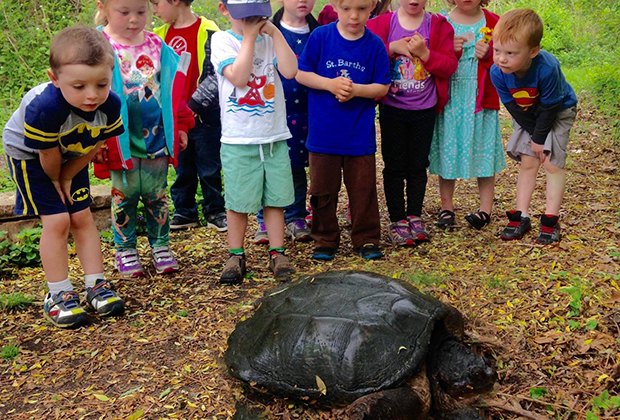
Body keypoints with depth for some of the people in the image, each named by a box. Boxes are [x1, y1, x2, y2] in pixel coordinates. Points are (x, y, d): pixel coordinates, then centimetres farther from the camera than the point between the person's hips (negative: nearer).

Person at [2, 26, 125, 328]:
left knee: (82, 217, 5)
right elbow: (48, 156, -25)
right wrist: (55, 181, -8)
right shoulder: (44, 107, -42)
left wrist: (68, 178, -7)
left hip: (69, 156, 5)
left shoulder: (110, 105, -28)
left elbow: (94, 145, -13)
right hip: (28, 155, -4)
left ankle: (96, 285, 13)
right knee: (56, 221, -10)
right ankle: (58, 294, 2)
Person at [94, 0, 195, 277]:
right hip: (120, 142, -3)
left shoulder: (157, 46, 3)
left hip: (158, 138, 3)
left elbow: (174, 88, 9)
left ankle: (160, 245, 27)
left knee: (158, 196, 13)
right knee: (124, 197, 11)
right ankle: (125, 250, 25)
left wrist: (180, 126, 10)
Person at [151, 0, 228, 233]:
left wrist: (194, 106, -19)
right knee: (182, 168, 14)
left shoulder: (207, 31, -12)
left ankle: (215, 211, 20)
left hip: (204, 115, -5)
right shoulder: (160, 35, 7)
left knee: (209, 168, 6)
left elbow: (213, 76, -15)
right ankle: (184, 212, 26)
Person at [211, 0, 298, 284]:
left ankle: (277, 254, 18)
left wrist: (274, 32, -9)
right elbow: (239, 77, -20)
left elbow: (290, 71, -11)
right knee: (238, 202, 5)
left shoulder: (270, 38, 6)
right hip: (238, 140, -3)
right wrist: (249, 37, -13)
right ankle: (236, 256, 19)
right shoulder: (222, 40, -4)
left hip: (275, 136, 3)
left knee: (275, 198, 8)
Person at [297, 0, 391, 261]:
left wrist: (356, 89, -18)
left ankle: (366, 240, 23)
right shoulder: (320, 37, -6)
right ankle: (325, 240, 25)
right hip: (323, 133, 0)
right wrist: (330, 84, -17)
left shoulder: (375, 45, -3)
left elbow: (382, 87, -1)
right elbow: (301, 74, -3)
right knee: (323, 190, 10)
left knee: (363, 189, 7)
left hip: (360, 134, 0)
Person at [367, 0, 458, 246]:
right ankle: (397, 221, 13)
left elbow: (450, 65, -6)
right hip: (392, 108, -1)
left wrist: (424, 53, -20)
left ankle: (415, 217, 22)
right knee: (394, 165, 4)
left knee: (418, 165, 10)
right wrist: (392, 47, -20)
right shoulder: (382, 23, -2)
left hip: (425, 109, 1)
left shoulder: (439, 26, 0)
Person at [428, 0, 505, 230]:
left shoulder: (493, 23, 3)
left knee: (483, 153, 4)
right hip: (449, 100, 1)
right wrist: (449, 50, -18)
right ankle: (446, 207, 20)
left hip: (482, 100, 0)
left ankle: (485, 209, 15)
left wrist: (488, 56, -15)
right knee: (448, 152, 7)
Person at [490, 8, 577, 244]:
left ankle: (551, 221, 0)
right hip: (527, 117, 4)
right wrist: (533, 135, -13)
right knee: (528, 162, 4)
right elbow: (513, 107, -15)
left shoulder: (547, 69, -39)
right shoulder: (497, 72, -28)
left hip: (559, 112, -4)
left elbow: (549, 108, -26)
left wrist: (539, 139, -19)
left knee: (552, 163, -7)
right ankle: (521, 216, 10)